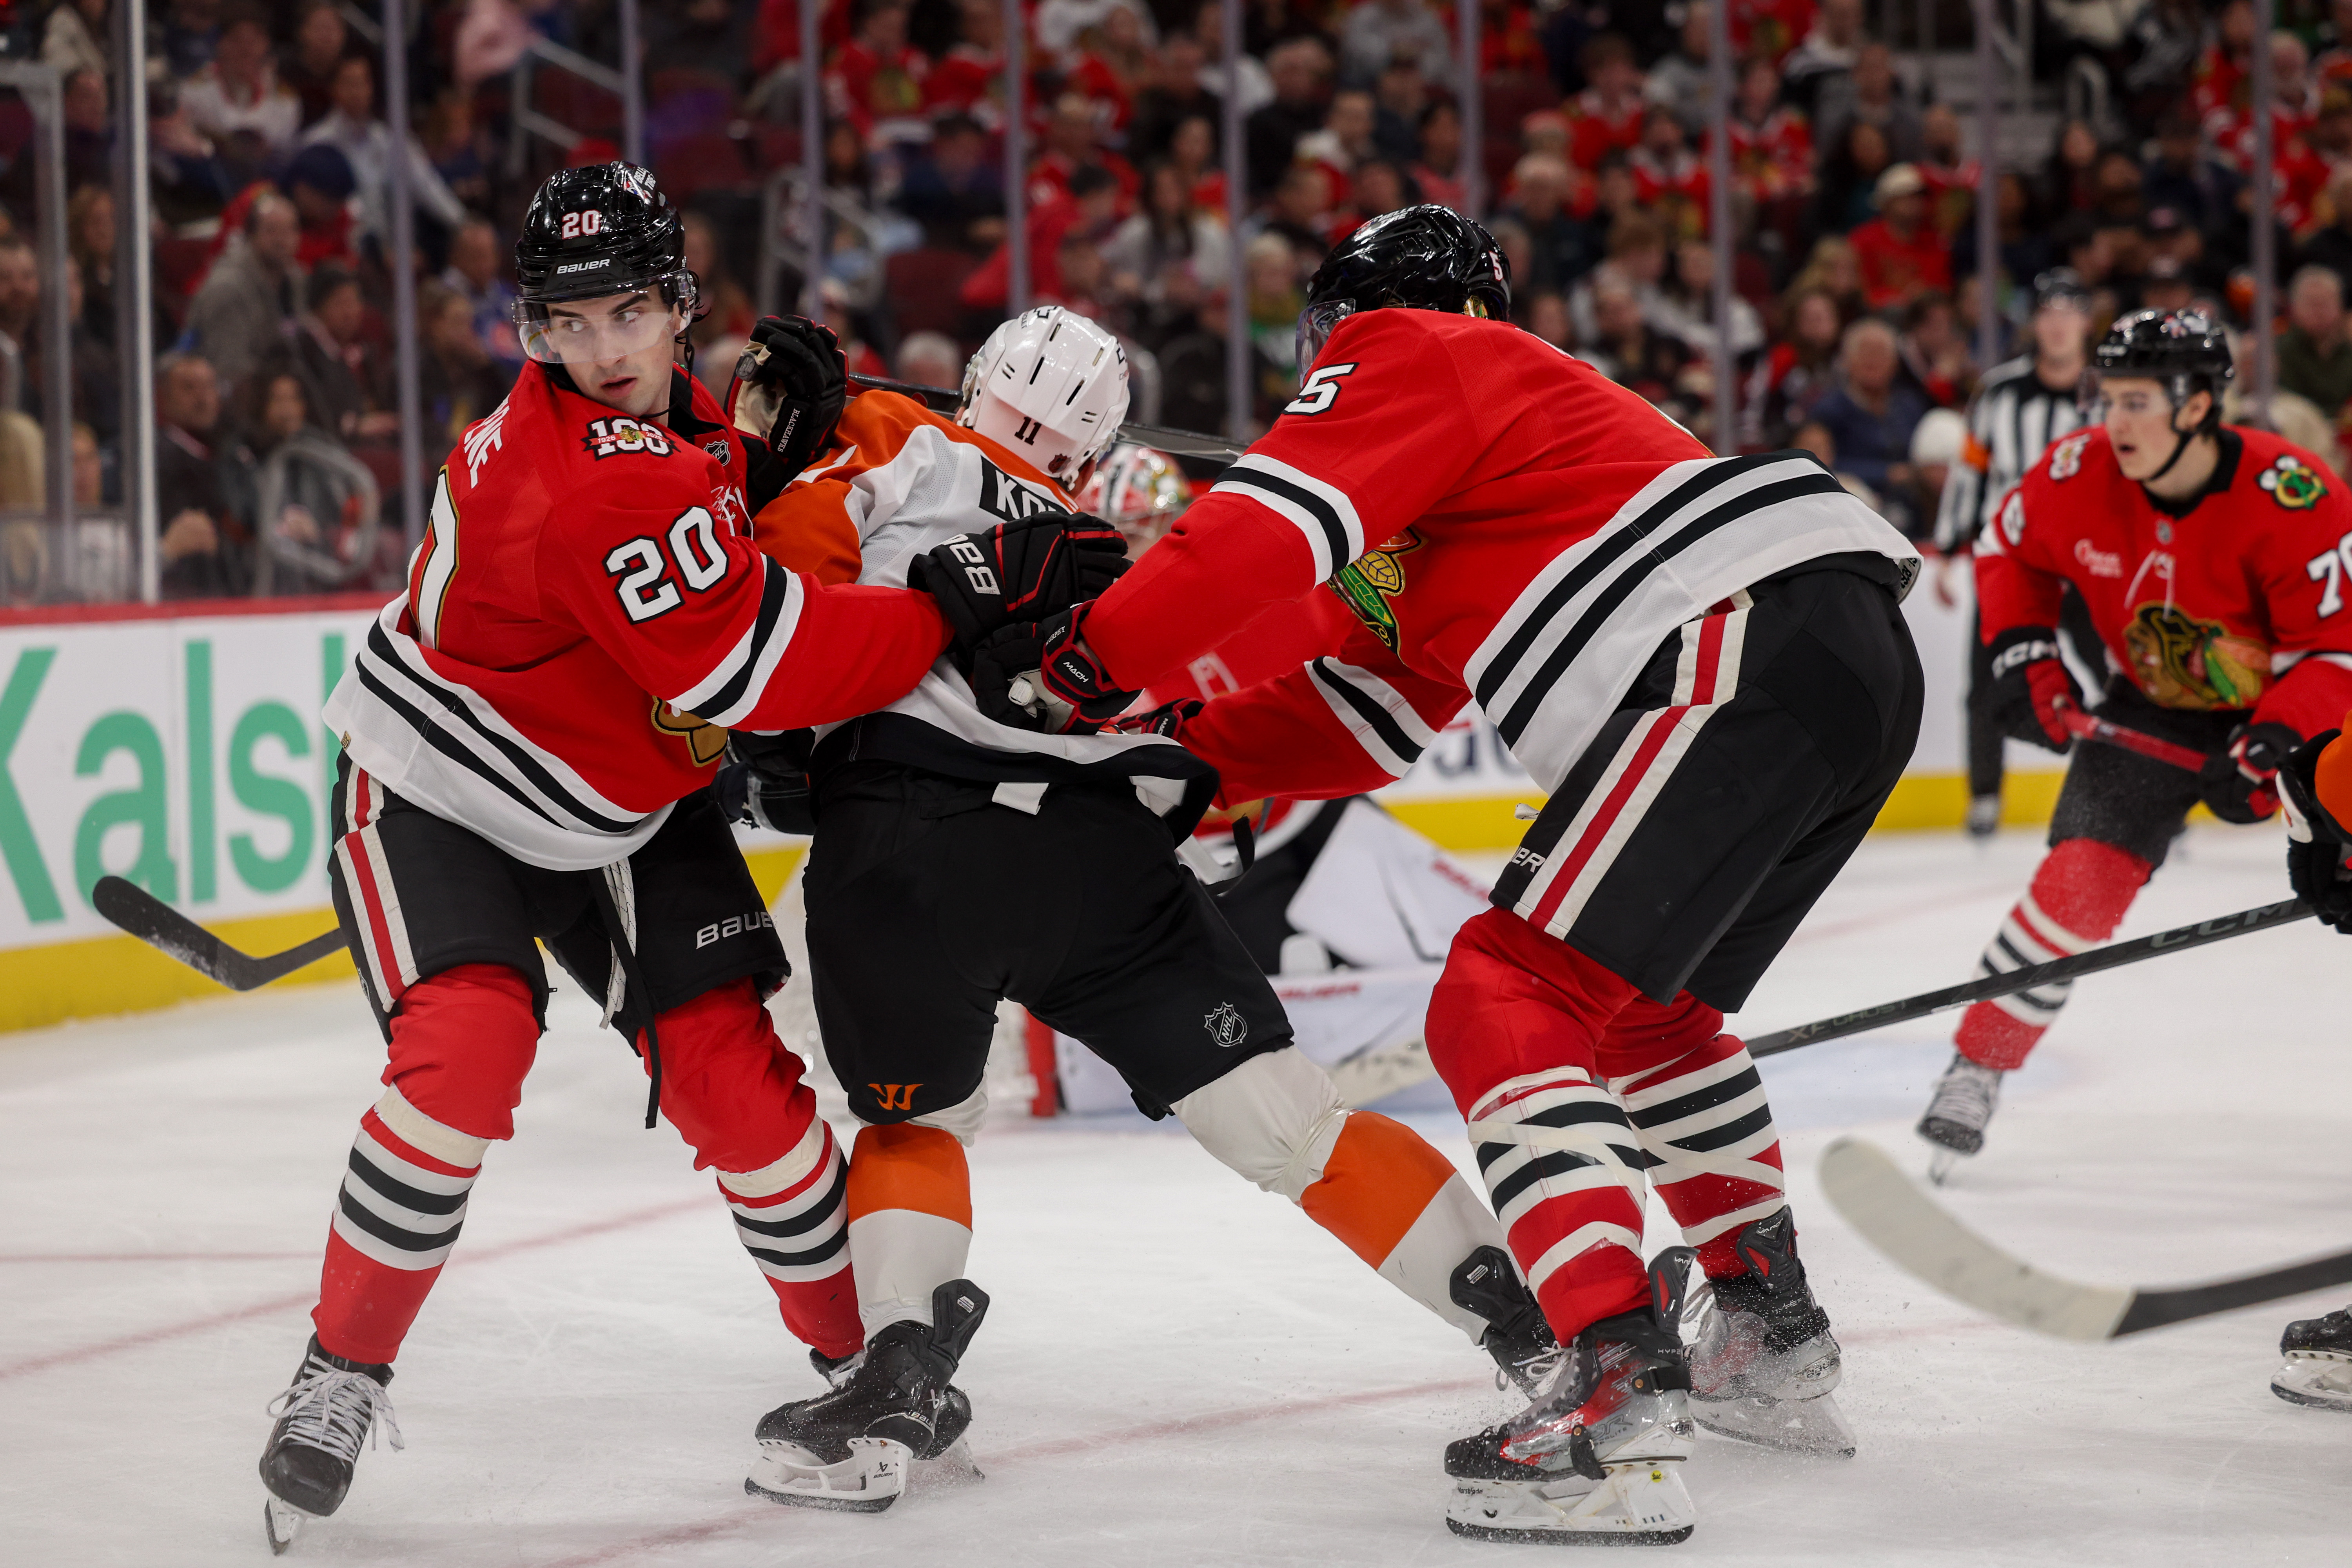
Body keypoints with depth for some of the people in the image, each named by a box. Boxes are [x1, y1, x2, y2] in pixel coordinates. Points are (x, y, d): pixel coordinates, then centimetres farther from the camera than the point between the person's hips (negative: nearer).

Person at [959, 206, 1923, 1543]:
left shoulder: (1403, 358, 7)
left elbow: (1269, 531, -9)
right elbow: (1383, 707, 33)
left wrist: (1080, 665, 0)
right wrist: (1189, 750, 27)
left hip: (1747, 656, -10)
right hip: (1861, 666, 10)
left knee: (1508, 1006, -10)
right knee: (1644, 1007, 28)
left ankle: (1622, 1397, -22)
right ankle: (1775, 1342, 35)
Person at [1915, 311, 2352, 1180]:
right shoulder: (2078, 475, -18)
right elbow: (2008, 552, 4)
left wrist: (2269, 746, -38)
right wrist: (2023, 654, -8)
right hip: (2152, 708, 2)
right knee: (2081, 876, -13)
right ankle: (1974, 1074, -3)